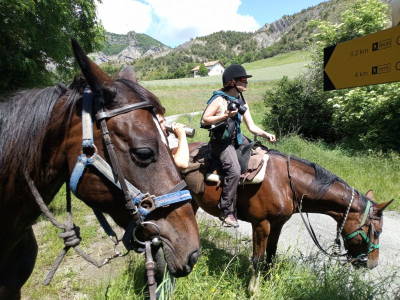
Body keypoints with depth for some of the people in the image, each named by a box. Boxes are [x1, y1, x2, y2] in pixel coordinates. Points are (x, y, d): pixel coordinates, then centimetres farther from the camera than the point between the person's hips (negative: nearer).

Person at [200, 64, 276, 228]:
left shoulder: (242, 102, 10)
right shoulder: (219, 100, -11)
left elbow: (251, 126, 6)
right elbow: (204, 121, -15)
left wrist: (266, 134, -10)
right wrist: (225, 116, -24)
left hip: (237, 138, 8)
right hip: (220, 141, -8)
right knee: (234, 170, -27)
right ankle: (225, 211, -14)